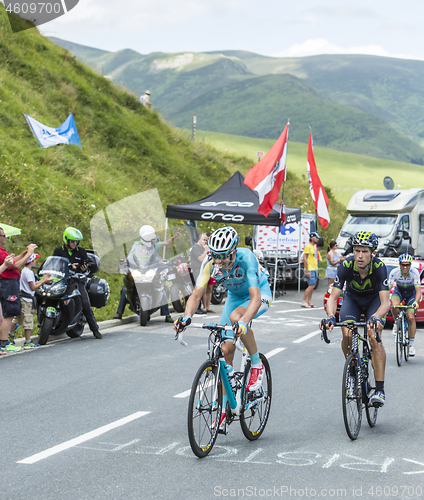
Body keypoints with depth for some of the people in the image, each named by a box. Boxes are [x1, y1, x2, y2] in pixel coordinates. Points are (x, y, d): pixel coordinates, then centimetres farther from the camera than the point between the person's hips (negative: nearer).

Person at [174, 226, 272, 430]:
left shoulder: (246, 258, -36)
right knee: (226, 350, -3)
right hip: (235, 296, 5)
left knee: (235, 317, -36)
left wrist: (243, 322, -61)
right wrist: (186, 317, -45)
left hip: (260, 293, -5)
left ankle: (257, 365, -15)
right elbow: (196, 294, -26)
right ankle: (224, 407, 8)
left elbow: (255, 297, -44)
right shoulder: (210, 262, -24)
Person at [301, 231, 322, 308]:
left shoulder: (314, 247, 18)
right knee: (311, 286, -12)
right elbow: (304, 259, -14)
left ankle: (309, 302, 10)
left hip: (315, 269, 9)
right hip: (310, 270, -9)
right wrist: (307, 271, -19)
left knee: (312, 286, 7)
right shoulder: (308, 246, -10)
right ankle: (303, 302, -8)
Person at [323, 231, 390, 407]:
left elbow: (385, 302, -38)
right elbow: (333, 296, -29)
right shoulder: (346, 265, -30)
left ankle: (380, 390, -19)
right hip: (352, 299, 2)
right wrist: (330, 317, -49)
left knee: (375, 338, -23)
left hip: (374, 300, -2)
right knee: (347, 334, -24)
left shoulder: (379, 267, -34)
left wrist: (376, 317, -59)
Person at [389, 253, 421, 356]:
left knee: (411, 317, -15)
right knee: (394, 305, -34)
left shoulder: (414, 273, -30)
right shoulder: (394, 273, -28)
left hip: (411, 293, -1)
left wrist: (416, 302, -51)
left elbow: (418, 290, -32)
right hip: (399, 291, 1)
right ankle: (396, 323, -3)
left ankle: (411, 344, -2)